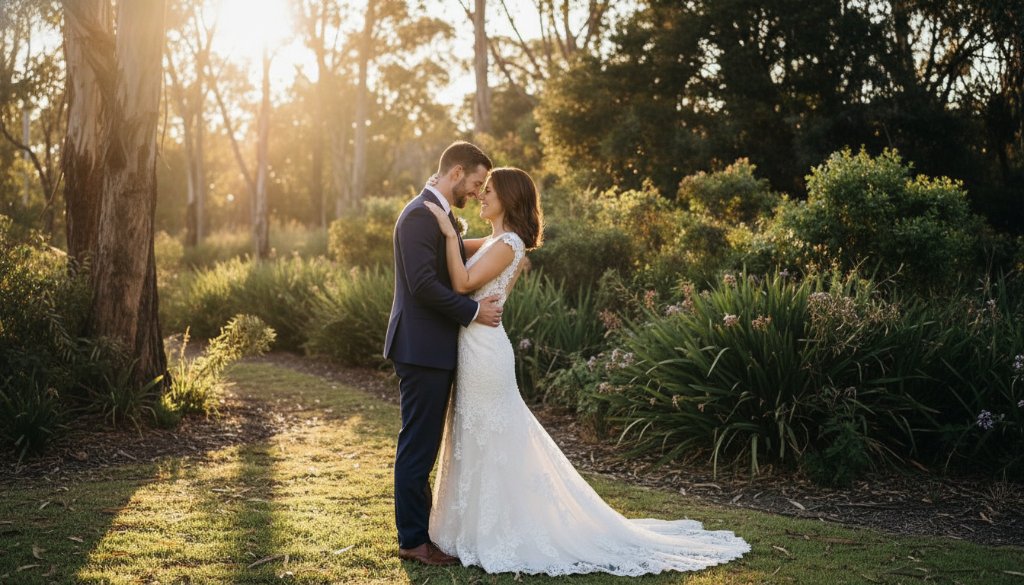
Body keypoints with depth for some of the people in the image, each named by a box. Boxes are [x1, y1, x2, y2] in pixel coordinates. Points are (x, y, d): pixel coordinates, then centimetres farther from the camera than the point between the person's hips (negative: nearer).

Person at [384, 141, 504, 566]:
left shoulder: (442, 216, 16)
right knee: (418, 445, -2)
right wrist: (473, 311, -16)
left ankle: (420, 527, 26)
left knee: (423, 445, 16)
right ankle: (413, 539, 7)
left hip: (436, 348, 10)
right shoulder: (420, 214, -16)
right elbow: (423, 284, -24)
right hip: (422, 348, -10)